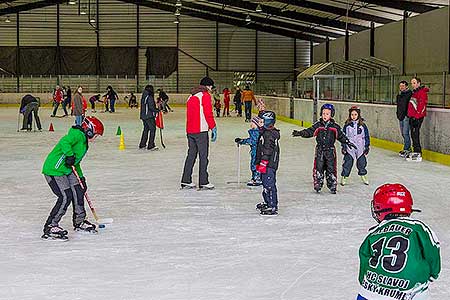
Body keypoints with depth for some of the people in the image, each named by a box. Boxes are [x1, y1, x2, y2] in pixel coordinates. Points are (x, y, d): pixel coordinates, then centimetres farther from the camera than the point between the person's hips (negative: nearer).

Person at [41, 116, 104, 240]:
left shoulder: (84, 143, 19)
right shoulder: (77, 135, -13)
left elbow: (76, 162, 27)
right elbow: (64, 142, -32)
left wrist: (81, 177, 25)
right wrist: (70, 155, -33)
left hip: (66, 170, 11)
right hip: (53, 170, -11)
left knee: (78, 191, 10)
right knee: (65, 197, -15)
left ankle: (79, 221, 27)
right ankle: (50, 226, -6)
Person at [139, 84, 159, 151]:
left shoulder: (143, 97, 13)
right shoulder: (150, 97, -15)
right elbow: (151, 107, -21)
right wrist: (157, 110, -8)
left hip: (143, 116, 9)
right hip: (149, 116, -9)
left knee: (146, 129, 17)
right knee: (152, 129, -4)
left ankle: (142, 145, 21)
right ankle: (150, 146, -6)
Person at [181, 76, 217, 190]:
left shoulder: (191, 96, 18)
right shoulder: (205, 95, -6)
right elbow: (208, 113, -12)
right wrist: (213, 127, -6)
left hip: (189, 130, 7)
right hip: (201, 131, -7)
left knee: (191, 155, 12)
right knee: (203, 156, -1)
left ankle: (186, 181, 11)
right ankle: (203, 182, 0)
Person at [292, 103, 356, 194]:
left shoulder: (335, 127, 3)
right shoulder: (318, 125, 1)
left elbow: (341, 136, 13)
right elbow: (309, 132, -3)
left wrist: (348, 142, 8)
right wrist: (300, 133, -16)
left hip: (330, 150, 0)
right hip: (320, 150, 0)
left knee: (331, 168, 1)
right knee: (318, 167, -1)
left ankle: (333, 186, 11)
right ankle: (318, 185, 9)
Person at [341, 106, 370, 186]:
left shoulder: (362, 125, 0)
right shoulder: (347, 125, -2)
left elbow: (366, 136, 6)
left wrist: (367, 146, 4)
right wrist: (343, 146, -1)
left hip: (360, 148, 2)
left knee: (362, 162, 10)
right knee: (348, 163, -3)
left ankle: (363, 175, 28)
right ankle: (344, 177, 6)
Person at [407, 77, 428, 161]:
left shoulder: (422, 92, -13)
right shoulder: (414, 92, 19)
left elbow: (422, 106, -20)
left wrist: (416, 116, -22)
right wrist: (409, 115, 24)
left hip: (418, 117, -10)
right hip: (412, 116, 10)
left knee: (415, 134, -13)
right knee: (413, 134, 12)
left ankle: (418, 153, -13)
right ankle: (416, 151, 18)